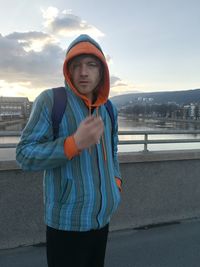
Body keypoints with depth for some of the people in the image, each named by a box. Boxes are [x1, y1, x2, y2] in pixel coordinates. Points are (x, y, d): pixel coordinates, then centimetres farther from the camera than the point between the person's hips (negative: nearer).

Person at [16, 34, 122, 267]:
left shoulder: (108, 109, 6)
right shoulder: (50, 100, -13)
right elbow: (24, 155, -17)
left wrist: (116, 181, 3)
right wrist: (75, 143, -28)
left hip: (103, 218, 6)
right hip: (67, 222, -6)